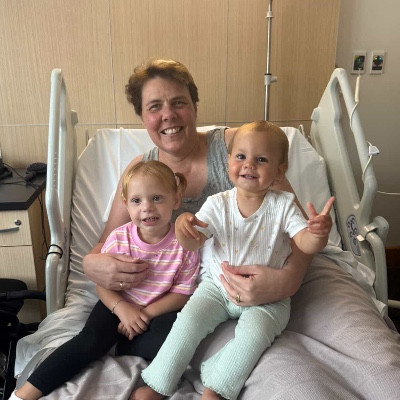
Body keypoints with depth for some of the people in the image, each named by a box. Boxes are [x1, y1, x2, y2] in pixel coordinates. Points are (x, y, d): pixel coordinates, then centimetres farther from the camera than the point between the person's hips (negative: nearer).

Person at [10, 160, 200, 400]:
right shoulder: (118, 239, -12)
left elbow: (182, 293, -11)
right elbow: (102, 283, -5)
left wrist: (147, 313, -21)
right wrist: (122, 308, -23)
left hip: (160, 309, 1)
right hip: (119, 305, 0)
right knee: (91, 340, -22)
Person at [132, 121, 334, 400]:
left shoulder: (283, 205, -10)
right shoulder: (218, 204, -7)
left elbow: (306, 244, -16)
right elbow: (192, 244, -11)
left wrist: (319, 233, -40)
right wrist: (184, 227, -35)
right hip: (218, 286, 2)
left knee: (254, 332, -26)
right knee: (189, 318, -15)